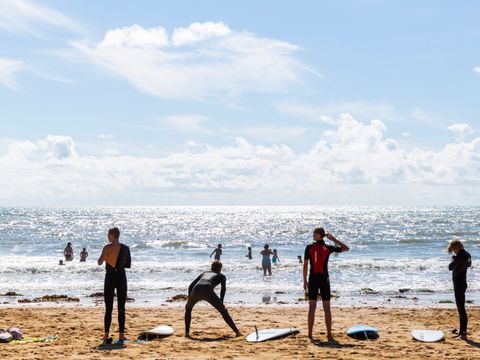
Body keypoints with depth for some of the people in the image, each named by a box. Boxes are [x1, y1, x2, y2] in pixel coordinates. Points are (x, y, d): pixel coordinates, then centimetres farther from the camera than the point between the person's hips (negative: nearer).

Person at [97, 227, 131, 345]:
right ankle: (121, 335, 5)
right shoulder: (126, 248, 1)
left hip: (110, 278, -2)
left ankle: (106, 336, 1)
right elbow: (128, 265, 8)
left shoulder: (107, 248, -9)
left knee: (108, 309, 4)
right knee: (121, 309, 7)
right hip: (121, 278, 2)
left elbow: (99, 262, -10)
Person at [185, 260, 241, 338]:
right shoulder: (221, 276, 32)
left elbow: (191, 286, 33)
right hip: (208, 291, -3)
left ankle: (187, 332, 22)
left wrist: (190, 299, 37)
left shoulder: (204, 273, 41)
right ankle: (237, 331, 5)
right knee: (223, 311, 13)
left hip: (196, 290, 3)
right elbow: (223, 288, 11)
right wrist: (221, 303, 12)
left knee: (188, 308, 31)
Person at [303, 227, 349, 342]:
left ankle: (310, 334, 7)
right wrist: (333, 239, 12)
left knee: (312, 308, 5)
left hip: (313, 279, 0)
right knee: (327, 309, 3)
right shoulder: (328, 248, -2)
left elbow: (305, 265, -2)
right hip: (324, 280, 0)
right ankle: (329, 335, 2)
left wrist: (305, 281, 5)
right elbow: (346, 248, 9)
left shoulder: (309, 248, -2)